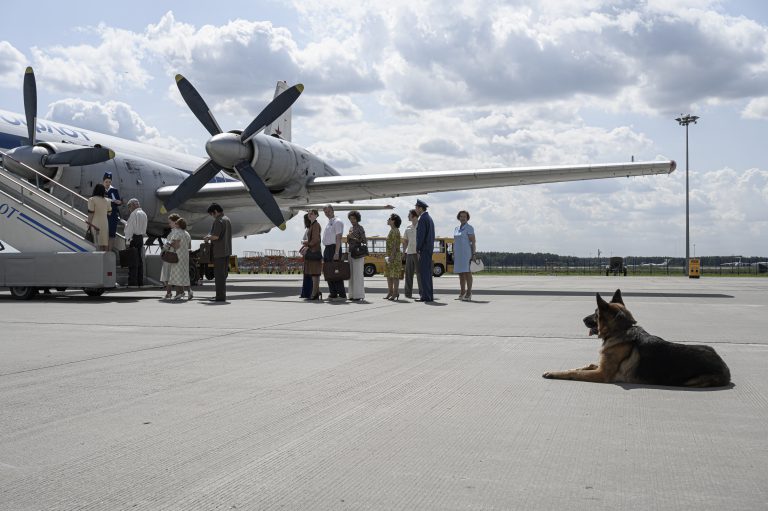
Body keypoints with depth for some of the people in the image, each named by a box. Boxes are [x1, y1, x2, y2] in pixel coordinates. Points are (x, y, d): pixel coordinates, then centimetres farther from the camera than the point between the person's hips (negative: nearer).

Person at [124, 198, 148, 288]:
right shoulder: (144, 214, 15)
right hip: (141, 237, 8)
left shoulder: (134, 214, -12)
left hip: (134, 238, -8)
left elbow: (130, 227, -14)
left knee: (133, 261, -7)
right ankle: (140, 282, 16)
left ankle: (133, 283, -8)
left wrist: (128, 239, -14)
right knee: (140, 260, 12)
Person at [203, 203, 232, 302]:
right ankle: (222, 296, 19)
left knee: (219, 274, -4)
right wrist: (210, 236, 17)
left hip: (219, 252, -9)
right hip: (227, 251, 9)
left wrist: (208, 237, -4)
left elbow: (216, 236, -23)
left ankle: (220, 296, -3)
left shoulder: (218, 221, -14)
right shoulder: (227, 220, 15)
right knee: (223, 274, 14)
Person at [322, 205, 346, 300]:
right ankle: (333, 294, 14)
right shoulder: (328, 223, 19)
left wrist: (336, 253, -22)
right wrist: (324, 254, 18)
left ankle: (342, 294, -8)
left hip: (334, 247, -9)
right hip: (327, 248, 9)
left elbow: (338, 238, -15)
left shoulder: (337, 222, -8)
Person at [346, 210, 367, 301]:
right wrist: (348, 237, 0)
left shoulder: (360, 228, -7)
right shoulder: (351, 228, 15)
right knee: (351, 274, 7)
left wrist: (353, 238, -15)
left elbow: (364, 241, -12)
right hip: (350, 252, 8)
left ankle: (359, 295, -4)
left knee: (358, 274, -7)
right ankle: (353, 294, 11)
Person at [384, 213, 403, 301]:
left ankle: (395, 293, -3)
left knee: (395, 275, -6)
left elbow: (395, 245, -19)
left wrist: (392, 256, -23)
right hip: (389, 255, 10)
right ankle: (390, 293, 18)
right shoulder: (391, 230, 16)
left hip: (394, 256, -10)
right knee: (389, 275, 12)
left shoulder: (395, 231, -13)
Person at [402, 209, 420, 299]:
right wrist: (404, 251, 10)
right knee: (408, 273, 7)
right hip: (409, 253, 6)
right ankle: (408, 293, 13)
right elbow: (405, 241, 20)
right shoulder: (408, 227, 15)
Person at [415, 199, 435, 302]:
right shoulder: (429, 219, 18)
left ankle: (426, 296, -10)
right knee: (427, 273, 11)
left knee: (424, 273, -9)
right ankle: (429, 295, 13)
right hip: (429, 249, 10)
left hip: (424, 250, -10)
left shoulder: (422, 219, -12)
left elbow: (421, 235, -18)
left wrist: (418, 250, -16)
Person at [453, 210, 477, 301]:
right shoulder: (456, 229, 15)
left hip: (466, 252, -7)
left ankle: (468, 294, -8)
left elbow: (473, 241, -9)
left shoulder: (469, 228, -6)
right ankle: (462, 293, 13)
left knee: (467, 272, -9)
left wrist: (473, 254, -15)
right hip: (458, 253, 7)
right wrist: (453, 254, 13)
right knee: (460, 273, 8)